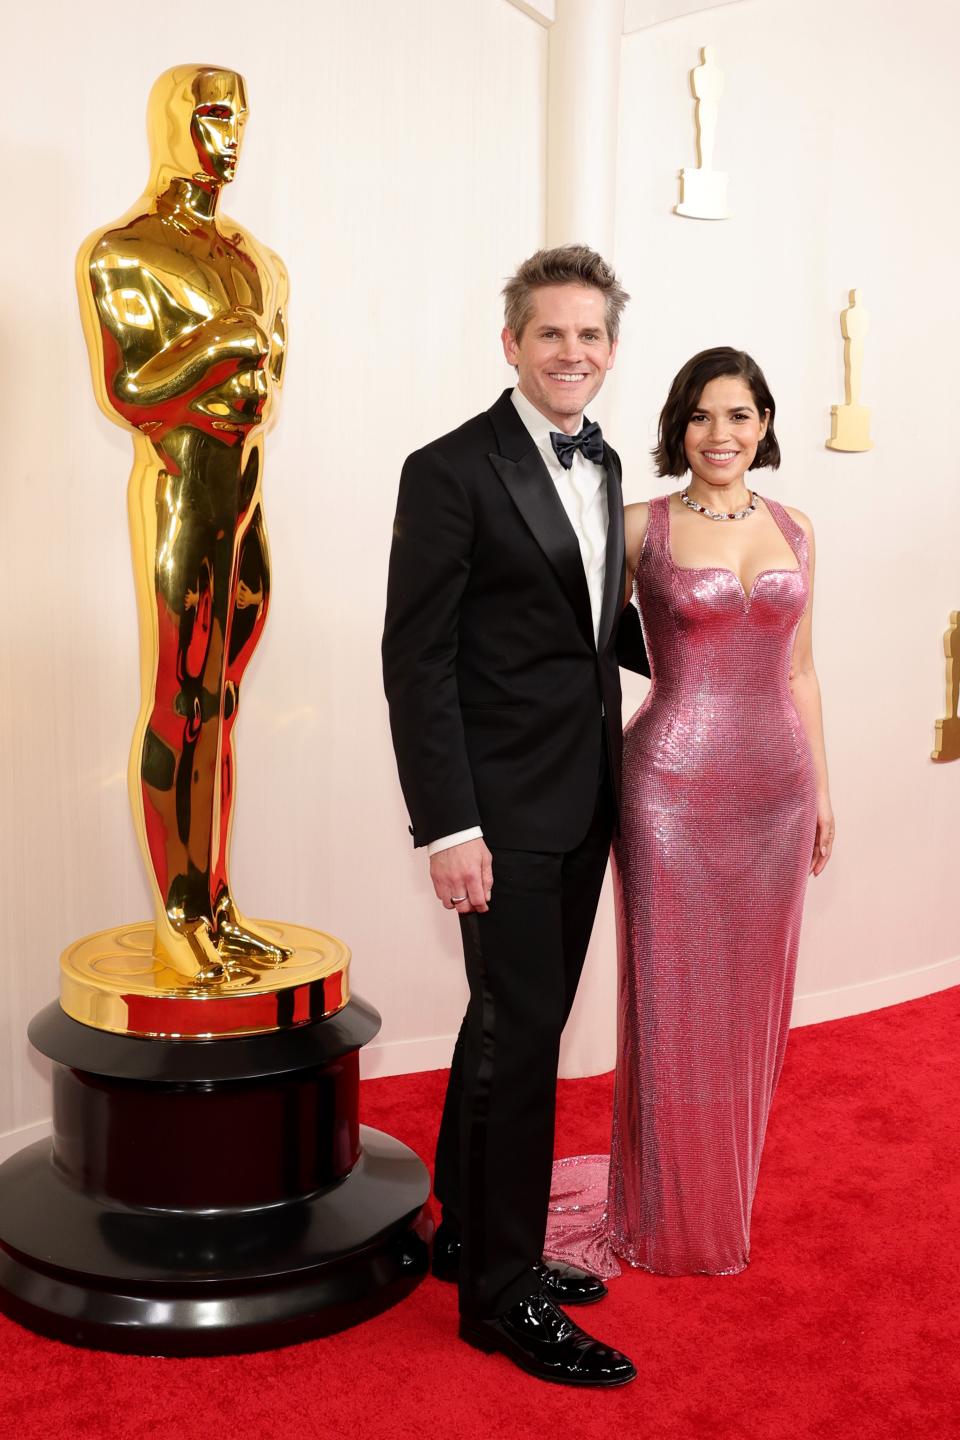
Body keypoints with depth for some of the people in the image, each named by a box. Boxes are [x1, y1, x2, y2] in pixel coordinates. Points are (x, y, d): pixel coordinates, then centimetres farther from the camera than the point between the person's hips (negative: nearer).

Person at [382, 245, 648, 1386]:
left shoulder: (603, 465, 12)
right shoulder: (452, 471, -11)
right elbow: (416, 659, -15)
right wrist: (447, 827, -19)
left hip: (584, 797, 7)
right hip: (505, 806, -7)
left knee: (514, 1027, 16)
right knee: (520, 1035, -1)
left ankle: (472, 1237, 33)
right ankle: (504, 1291, 16)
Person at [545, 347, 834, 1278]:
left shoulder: (794, 530, 9)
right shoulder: (642, 527, -3)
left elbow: (799, 670, 13)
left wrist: (820, 790, 12)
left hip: (773, 785, 4)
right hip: (673, 784, -4)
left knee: (749, 1001, 13)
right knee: (672, 1004, 5)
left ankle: (726, 1198, 33)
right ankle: (667, 1218, 24)